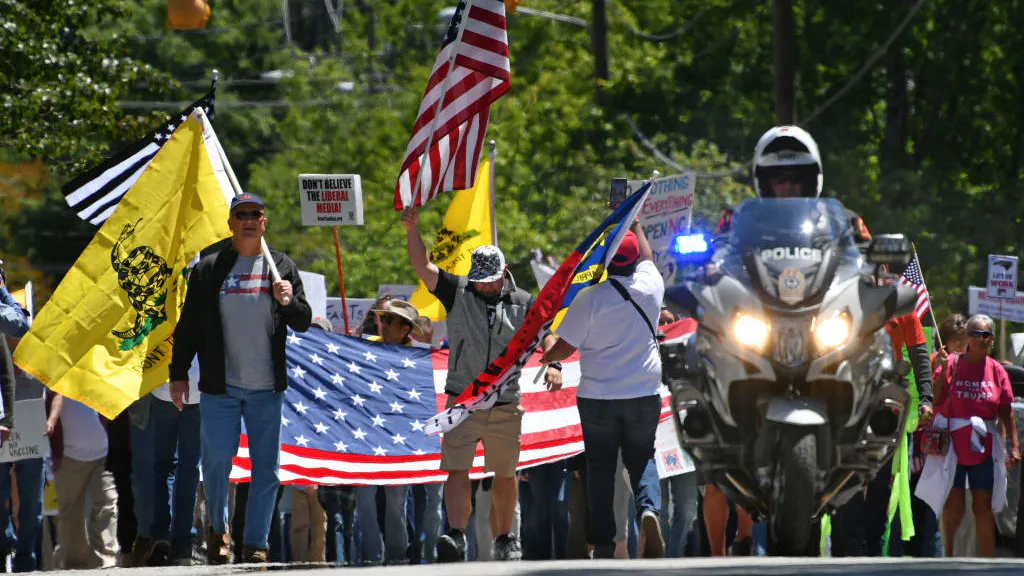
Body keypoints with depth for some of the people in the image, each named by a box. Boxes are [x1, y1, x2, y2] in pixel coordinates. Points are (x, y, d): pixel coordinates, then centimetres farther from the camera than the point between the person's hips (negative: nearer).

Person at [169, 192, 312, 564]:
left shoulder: (281, 267, 9)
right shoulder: (208, 269, 5)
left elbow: (303, 323, 8)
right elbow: (188, 326, 8)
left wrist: (289, 303, -13)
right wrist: (178, 373, 4)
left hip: (267, 387, 1)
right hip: (220, 387, -1)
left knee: (266, 467, 0)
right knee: (216, 461, -6)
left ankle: (255, 545, 6)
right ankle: (217, 528, 18)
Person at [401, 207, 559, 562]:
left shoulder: (523, 303, 5)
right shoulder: (458, 292, 3)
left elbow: (546, 335, -1)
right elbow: (422, 267, -6)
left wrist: (552, 365, -22)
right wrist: (412, 230, -20)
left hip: (506, 408, 1)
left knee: (504, 476, 9)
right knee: (457, 469, -13)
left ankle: (504, 539, 23)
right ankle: (456, 537, -21)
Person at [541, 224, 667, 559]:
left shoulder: (591, 296, -14)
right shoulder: (651, 286, -5)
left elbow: (565, 347, -8)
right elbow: (647, 256, 20)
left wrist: (547, 356, 14)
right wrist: (635, 223, 34)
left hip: (598, 396, -2)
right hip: (644, 393, 2)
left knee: (600, 466, 8)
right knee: (641, 457, 15)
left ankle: (603, 544, 6)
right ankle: (649, 509, -15)